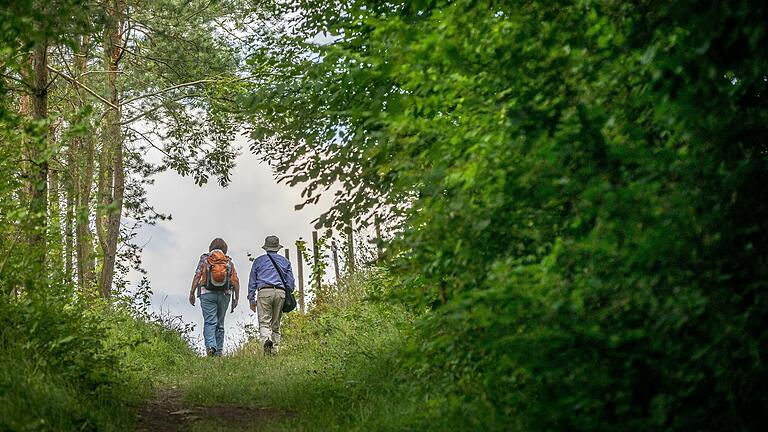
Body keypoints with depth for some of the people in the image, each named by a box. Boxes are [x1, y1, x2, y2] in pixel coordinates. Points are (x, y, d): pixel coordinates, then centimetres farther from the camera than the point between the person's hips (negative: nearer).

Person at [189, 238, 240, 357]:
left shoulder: (204, 259, 6)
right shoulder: (229, 261, 10)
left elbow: (197, 277, -3)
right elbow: (235, 281, 4)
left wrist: (192, 293, -1)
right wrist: (236, 298, 8)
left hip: (207, 293, -2)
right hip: (224, 295, 2)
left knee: (210, 322, -7)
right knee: (220, 323, 11)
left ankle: (210, 346, -27)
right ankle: (219, 350, 12)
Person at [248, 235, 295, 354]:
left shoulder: (259, 261, 14)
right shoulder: (285, 261, 18)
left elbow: (252, 282, 12)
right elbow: (290, 282, 14)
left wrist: (251, 300, 15)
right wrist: (287, 297, 21)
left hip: (264, 292, -2)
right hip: (280, 292, 2)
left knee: (264, 322, -8)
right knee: (276, 324, 9)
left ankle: (266, 340, -35)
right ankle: (275, 349, 4)